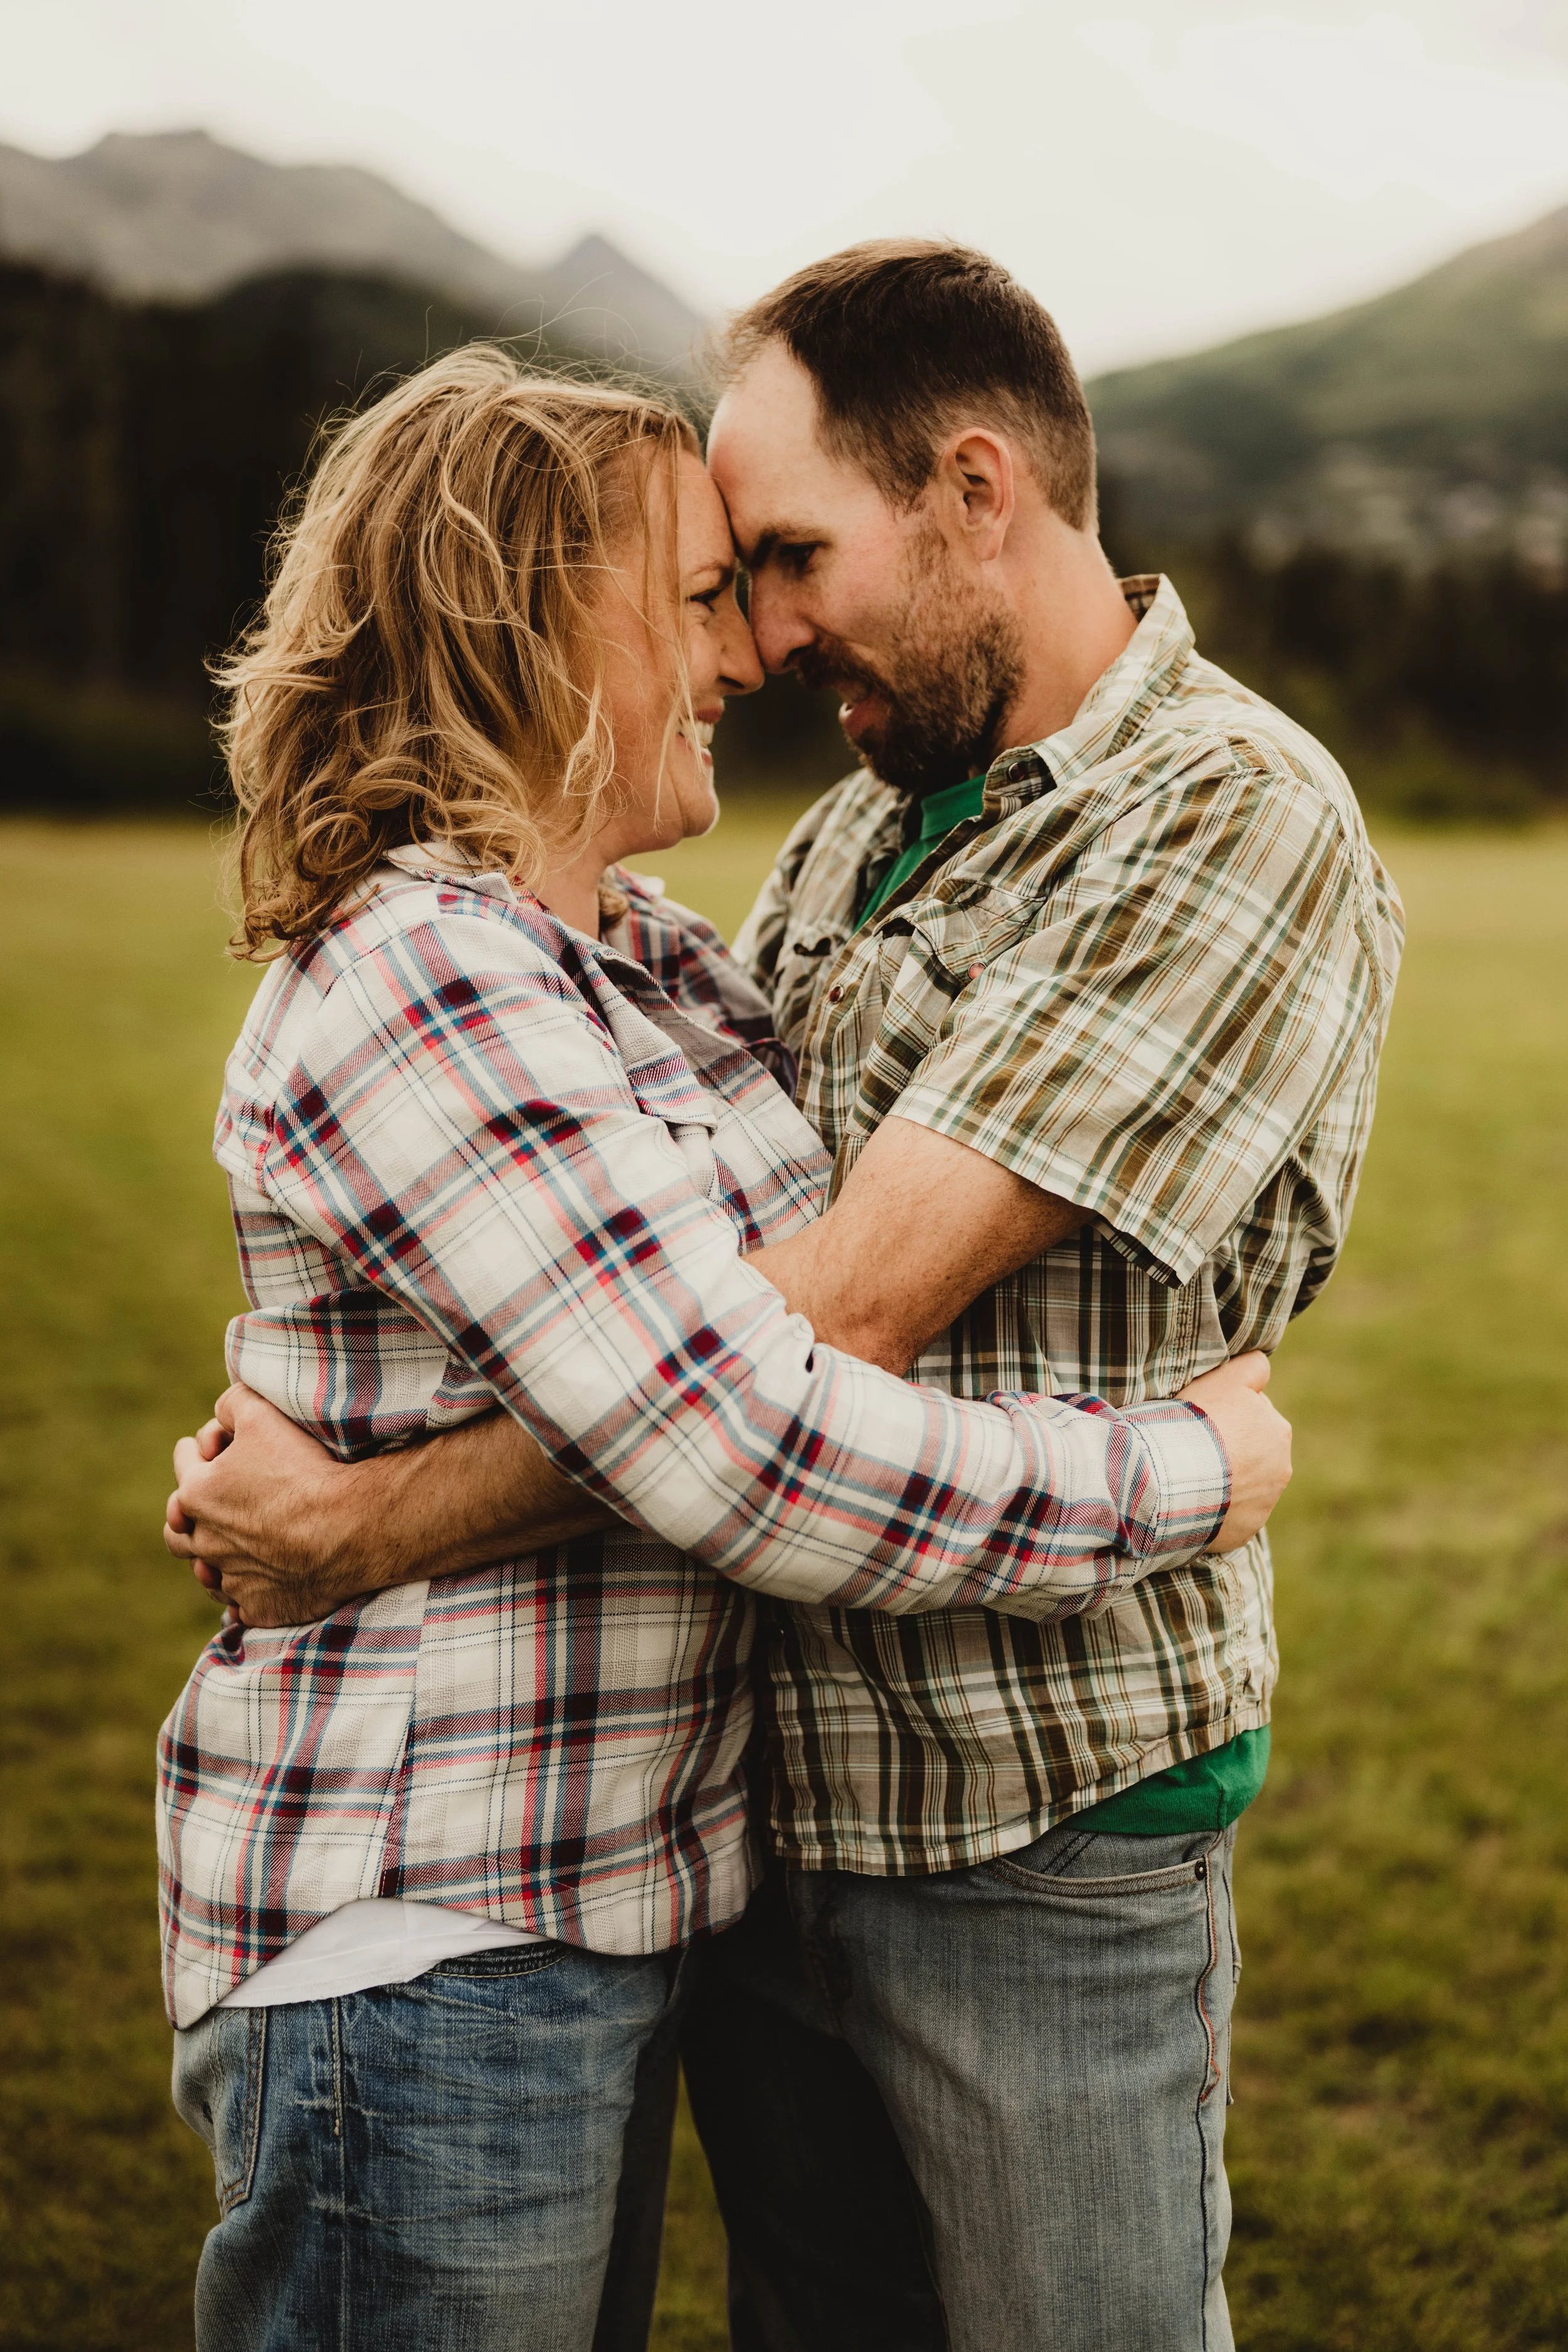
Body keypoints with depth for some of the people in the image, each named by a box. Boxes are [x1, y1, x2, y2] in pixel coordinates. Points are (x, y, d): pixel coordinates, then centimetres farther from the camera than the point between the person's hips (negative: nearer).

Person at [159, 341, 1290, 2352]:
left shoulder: (656, 963, 8)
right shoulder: (416, 993, -22)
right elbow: (750, 1452, -27)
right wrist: (1186, 1475, -16)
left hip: (615, 1899, 9)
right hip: (420, 1953, -9)